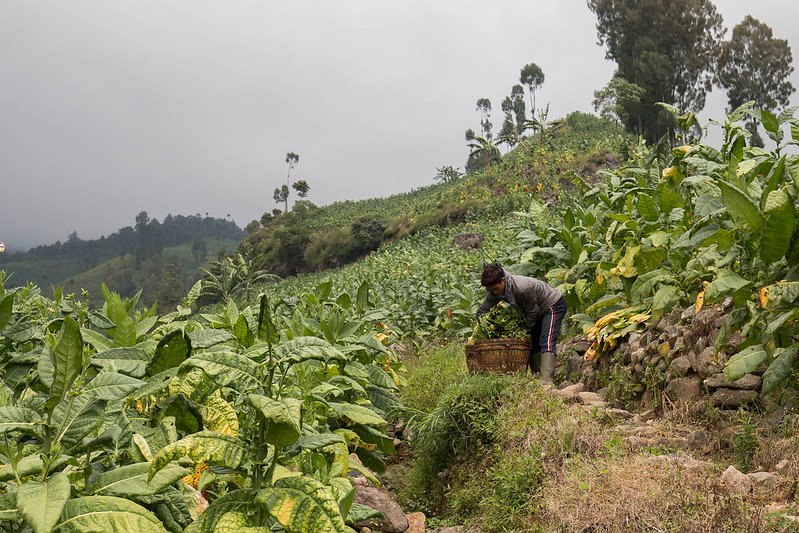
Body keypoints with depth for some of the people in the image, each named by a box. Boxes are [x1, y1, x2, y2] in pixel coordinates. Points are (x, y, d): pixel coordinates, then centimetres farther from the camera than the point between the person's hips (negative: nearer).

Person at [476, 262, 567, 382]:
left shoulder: (523, 288, -39)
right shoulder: (494, 290, -15)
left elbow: (532, 312, -24)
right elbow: (482, 310, -5)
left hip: (553, 305, -9)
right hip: (539, 310, 9)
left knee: (547, 343, -23)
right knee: (533, 344, 8)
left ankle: (546, 381, -33)